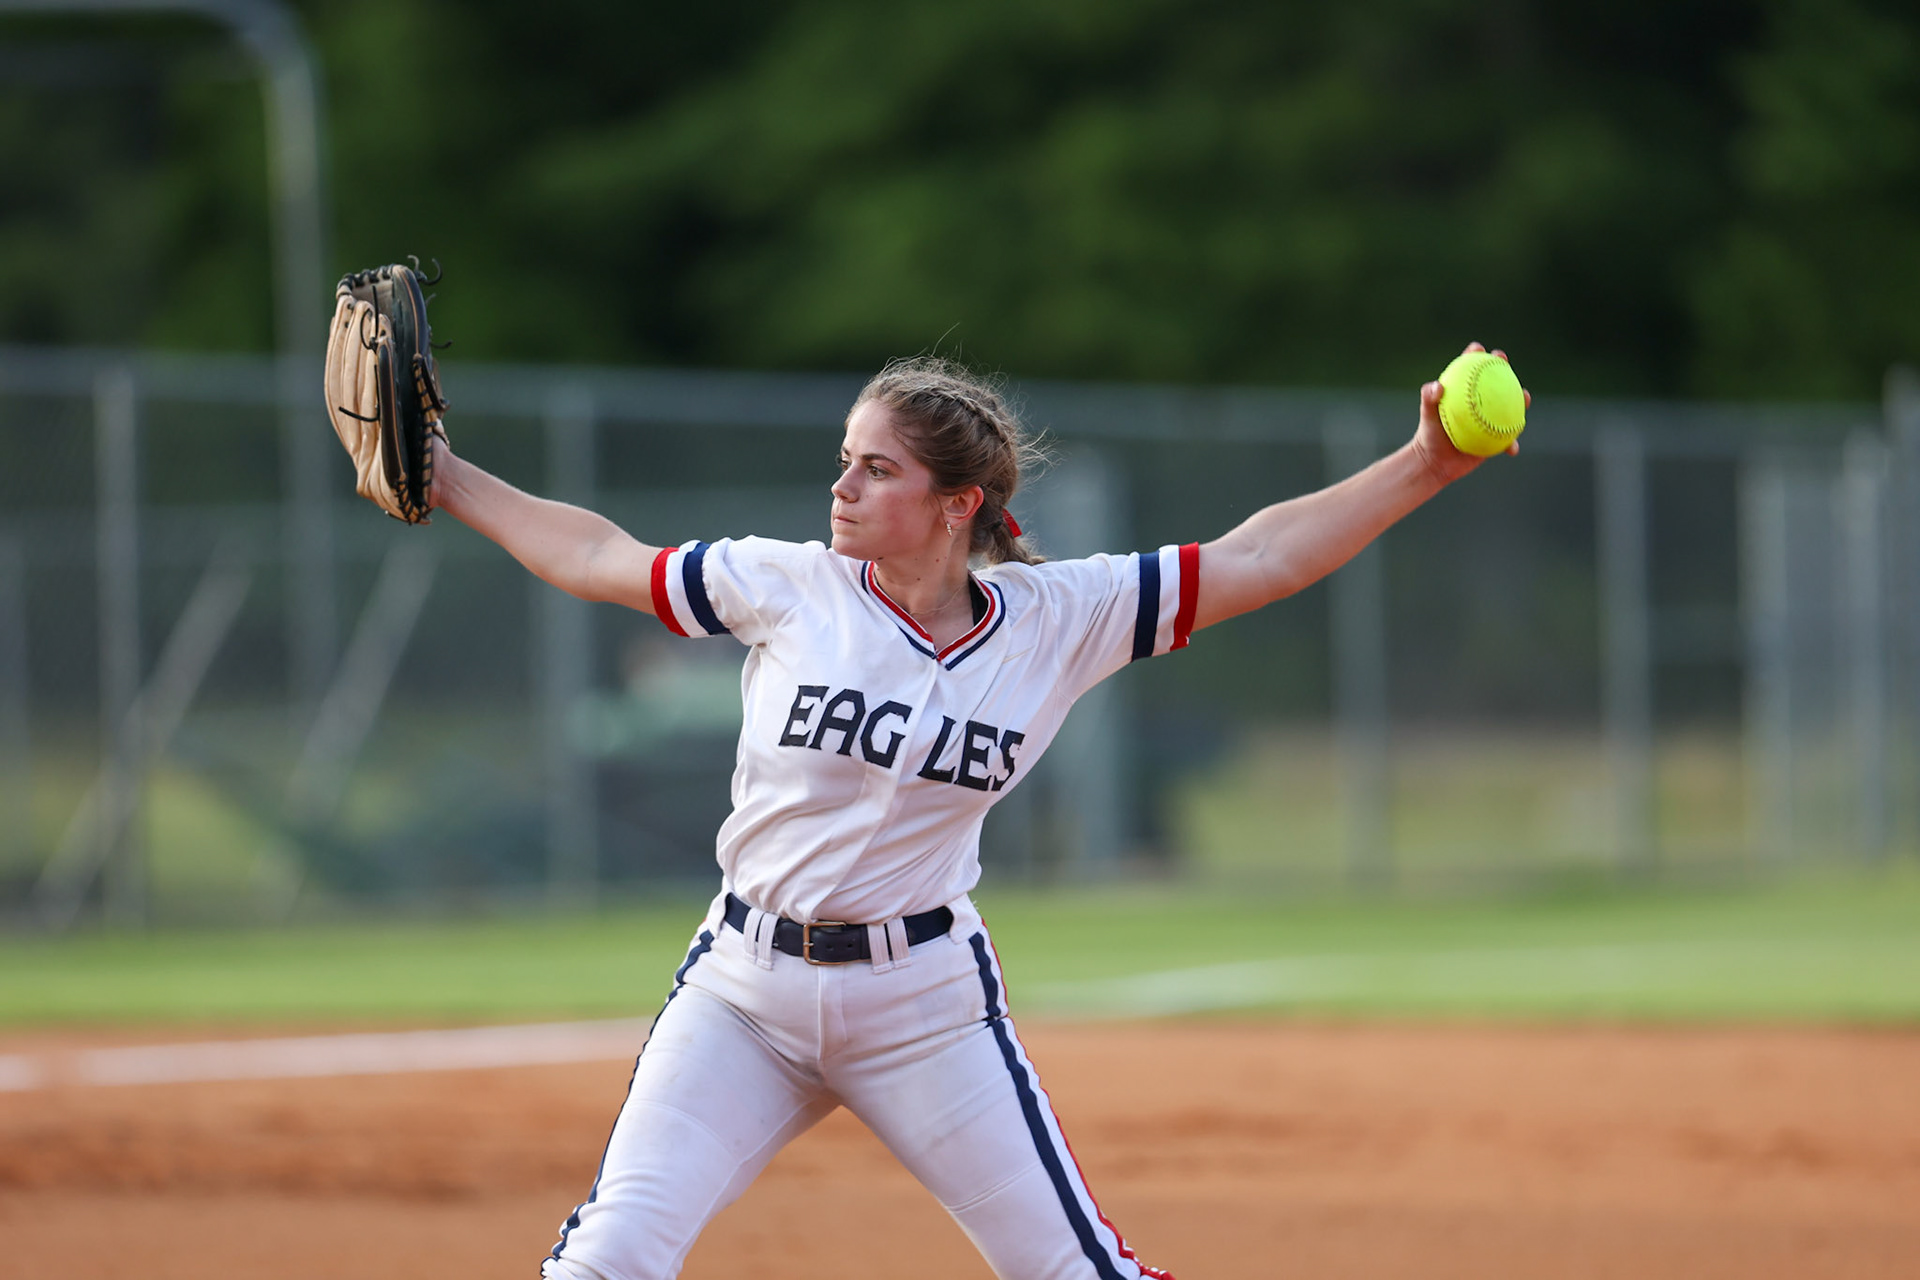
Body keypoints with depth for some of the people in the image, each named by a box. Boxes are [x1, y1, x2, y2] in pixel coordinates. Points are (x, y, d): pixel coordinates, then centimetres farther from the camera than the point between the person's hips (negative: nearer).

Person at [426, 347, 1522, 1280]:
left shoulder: (1061, 618, -5)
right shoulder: (788, 586, -4)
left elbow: (1258, 560, -5)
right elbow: (596, 558, 8)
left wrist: (1426, 467, -13)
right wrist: (442, 476, 9)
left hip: (927, 1006, 0)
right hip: (744, 987, 0)